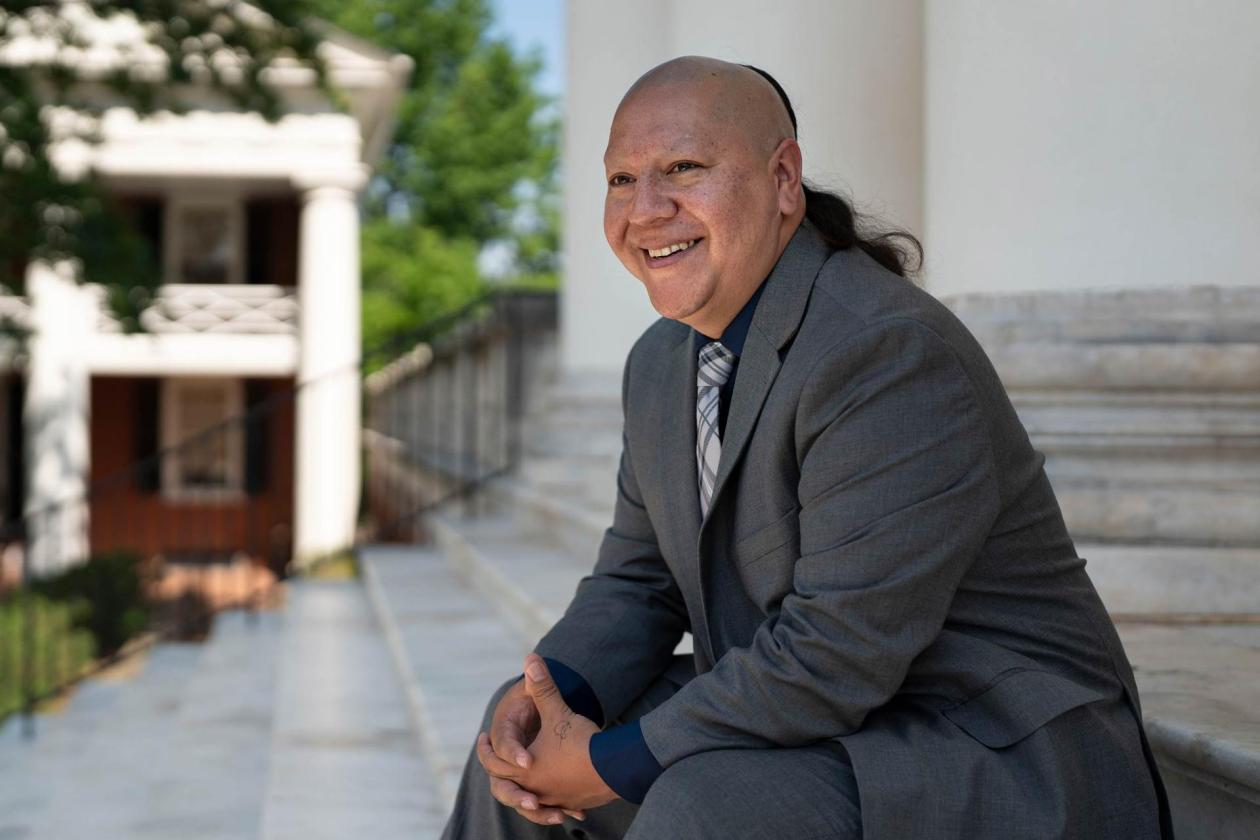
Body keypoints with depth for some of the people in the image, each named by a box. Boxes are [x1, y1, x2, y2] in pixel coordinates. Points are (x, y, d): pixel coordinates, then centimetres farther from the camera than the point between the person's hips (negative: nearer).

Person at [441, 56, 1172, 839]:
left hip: (1003, 775, -9)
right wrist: (551, 695, -11)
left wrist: (610, 766, -19)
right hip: (825, 727, 9)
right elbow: (637, 585, 10)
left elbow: (838, 657, -27)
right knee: (523, 728, 9)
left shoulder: (891, 354, -24)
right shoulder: (662, 362, 5)